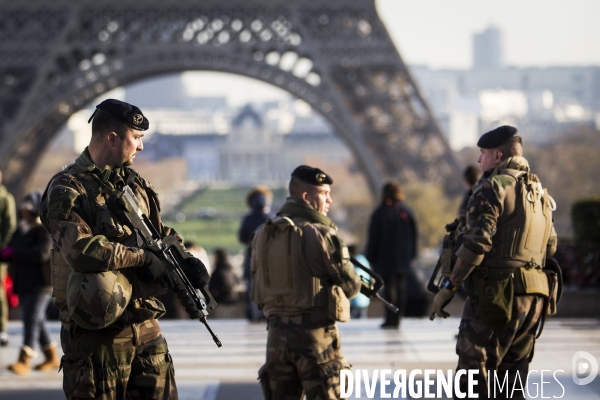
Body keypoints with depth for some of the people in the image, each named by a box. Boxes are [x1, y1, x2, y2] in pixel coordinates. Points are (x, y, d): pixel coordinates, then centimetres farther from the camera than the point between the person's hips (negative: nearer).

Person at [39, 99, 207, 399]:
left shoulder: (135, 184, 13)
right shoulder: (67, 189, -11)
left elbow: (162, 234, 23)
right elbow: (82, 250, -26)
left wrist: (185, 261, 1)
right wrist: (143, 257, -17)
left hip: (145, 326, 7)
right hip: (96, 333, -7)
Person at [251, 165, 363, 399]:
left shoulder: (263, 234, 7)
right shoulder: (320, 233, -12)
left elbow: (258, 284, 11)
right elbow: (351, 285, -6)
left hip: (277, 331, 6)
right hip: (315, 332, -6)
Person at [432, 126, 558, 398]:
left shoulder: (493, 187, -10)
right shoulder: (539, 191, 16)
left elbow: (476, 244, -18)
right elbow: (550, 247, 20)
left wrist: (448, 289, -13)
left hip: (497, 294, -8)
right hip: (533, 296, 8)